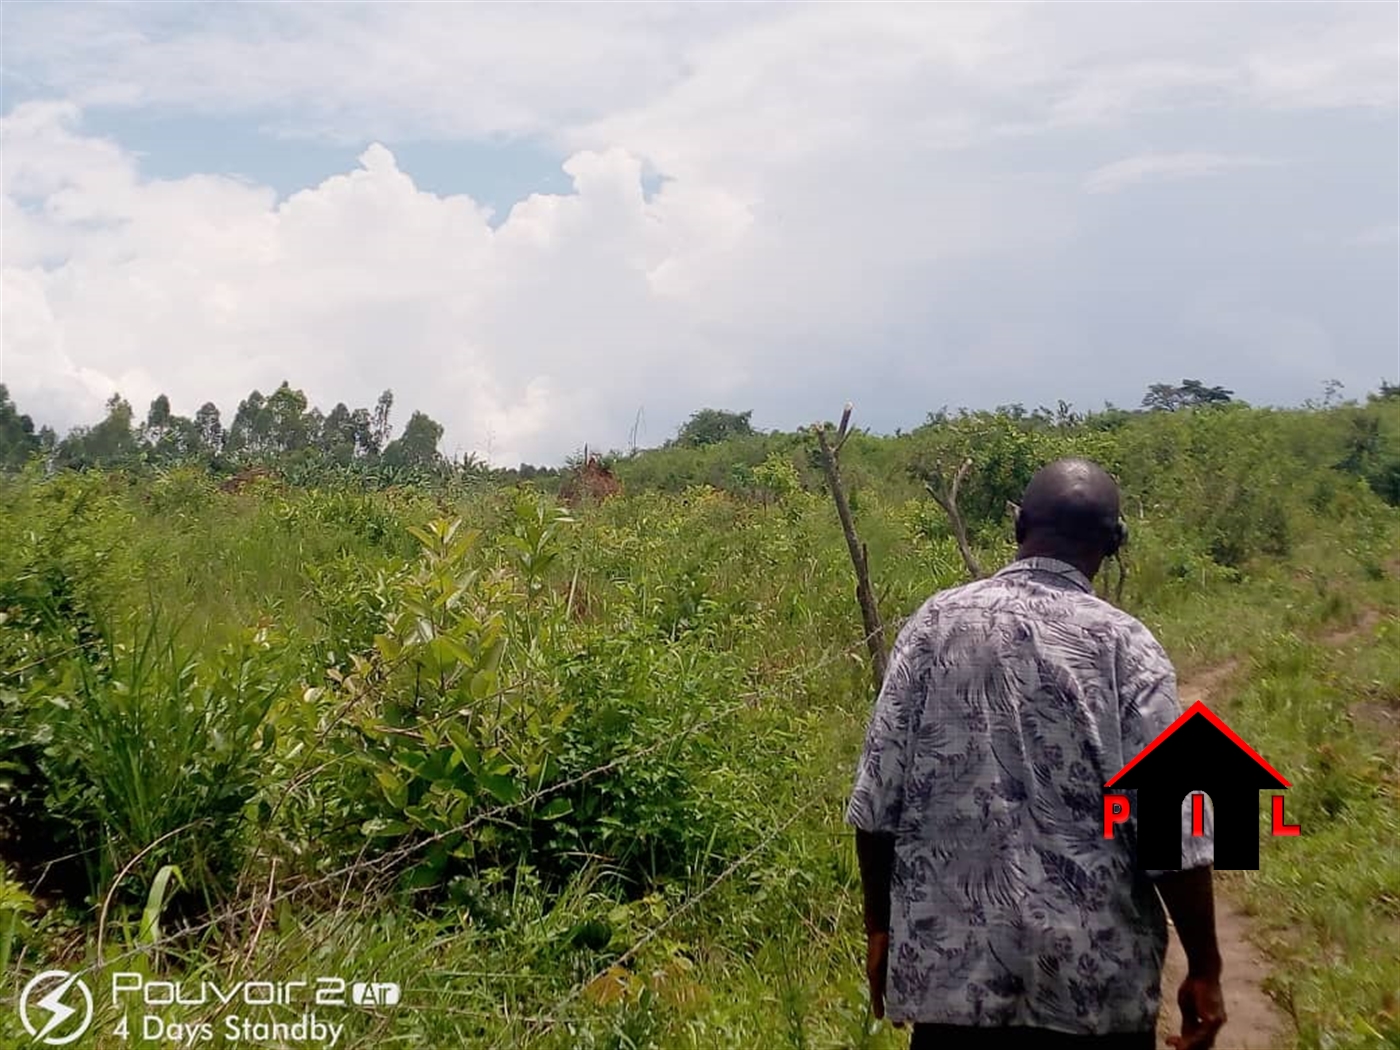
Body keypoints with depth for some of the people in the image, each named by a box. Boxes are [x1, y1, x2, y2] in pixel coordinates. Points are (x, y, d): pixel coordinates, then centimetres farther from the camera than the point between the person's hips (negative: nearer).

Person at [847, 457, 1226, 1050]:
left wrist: (879, 927, 11)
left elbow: (877, 803, -1)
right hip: (1094, 971, -1)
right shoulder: (1123, 645, -8)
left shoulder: (934, 624, -2)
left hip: (949, 962, 2)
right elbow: (1172, 829, -11)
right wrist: (1204, 969, 0)